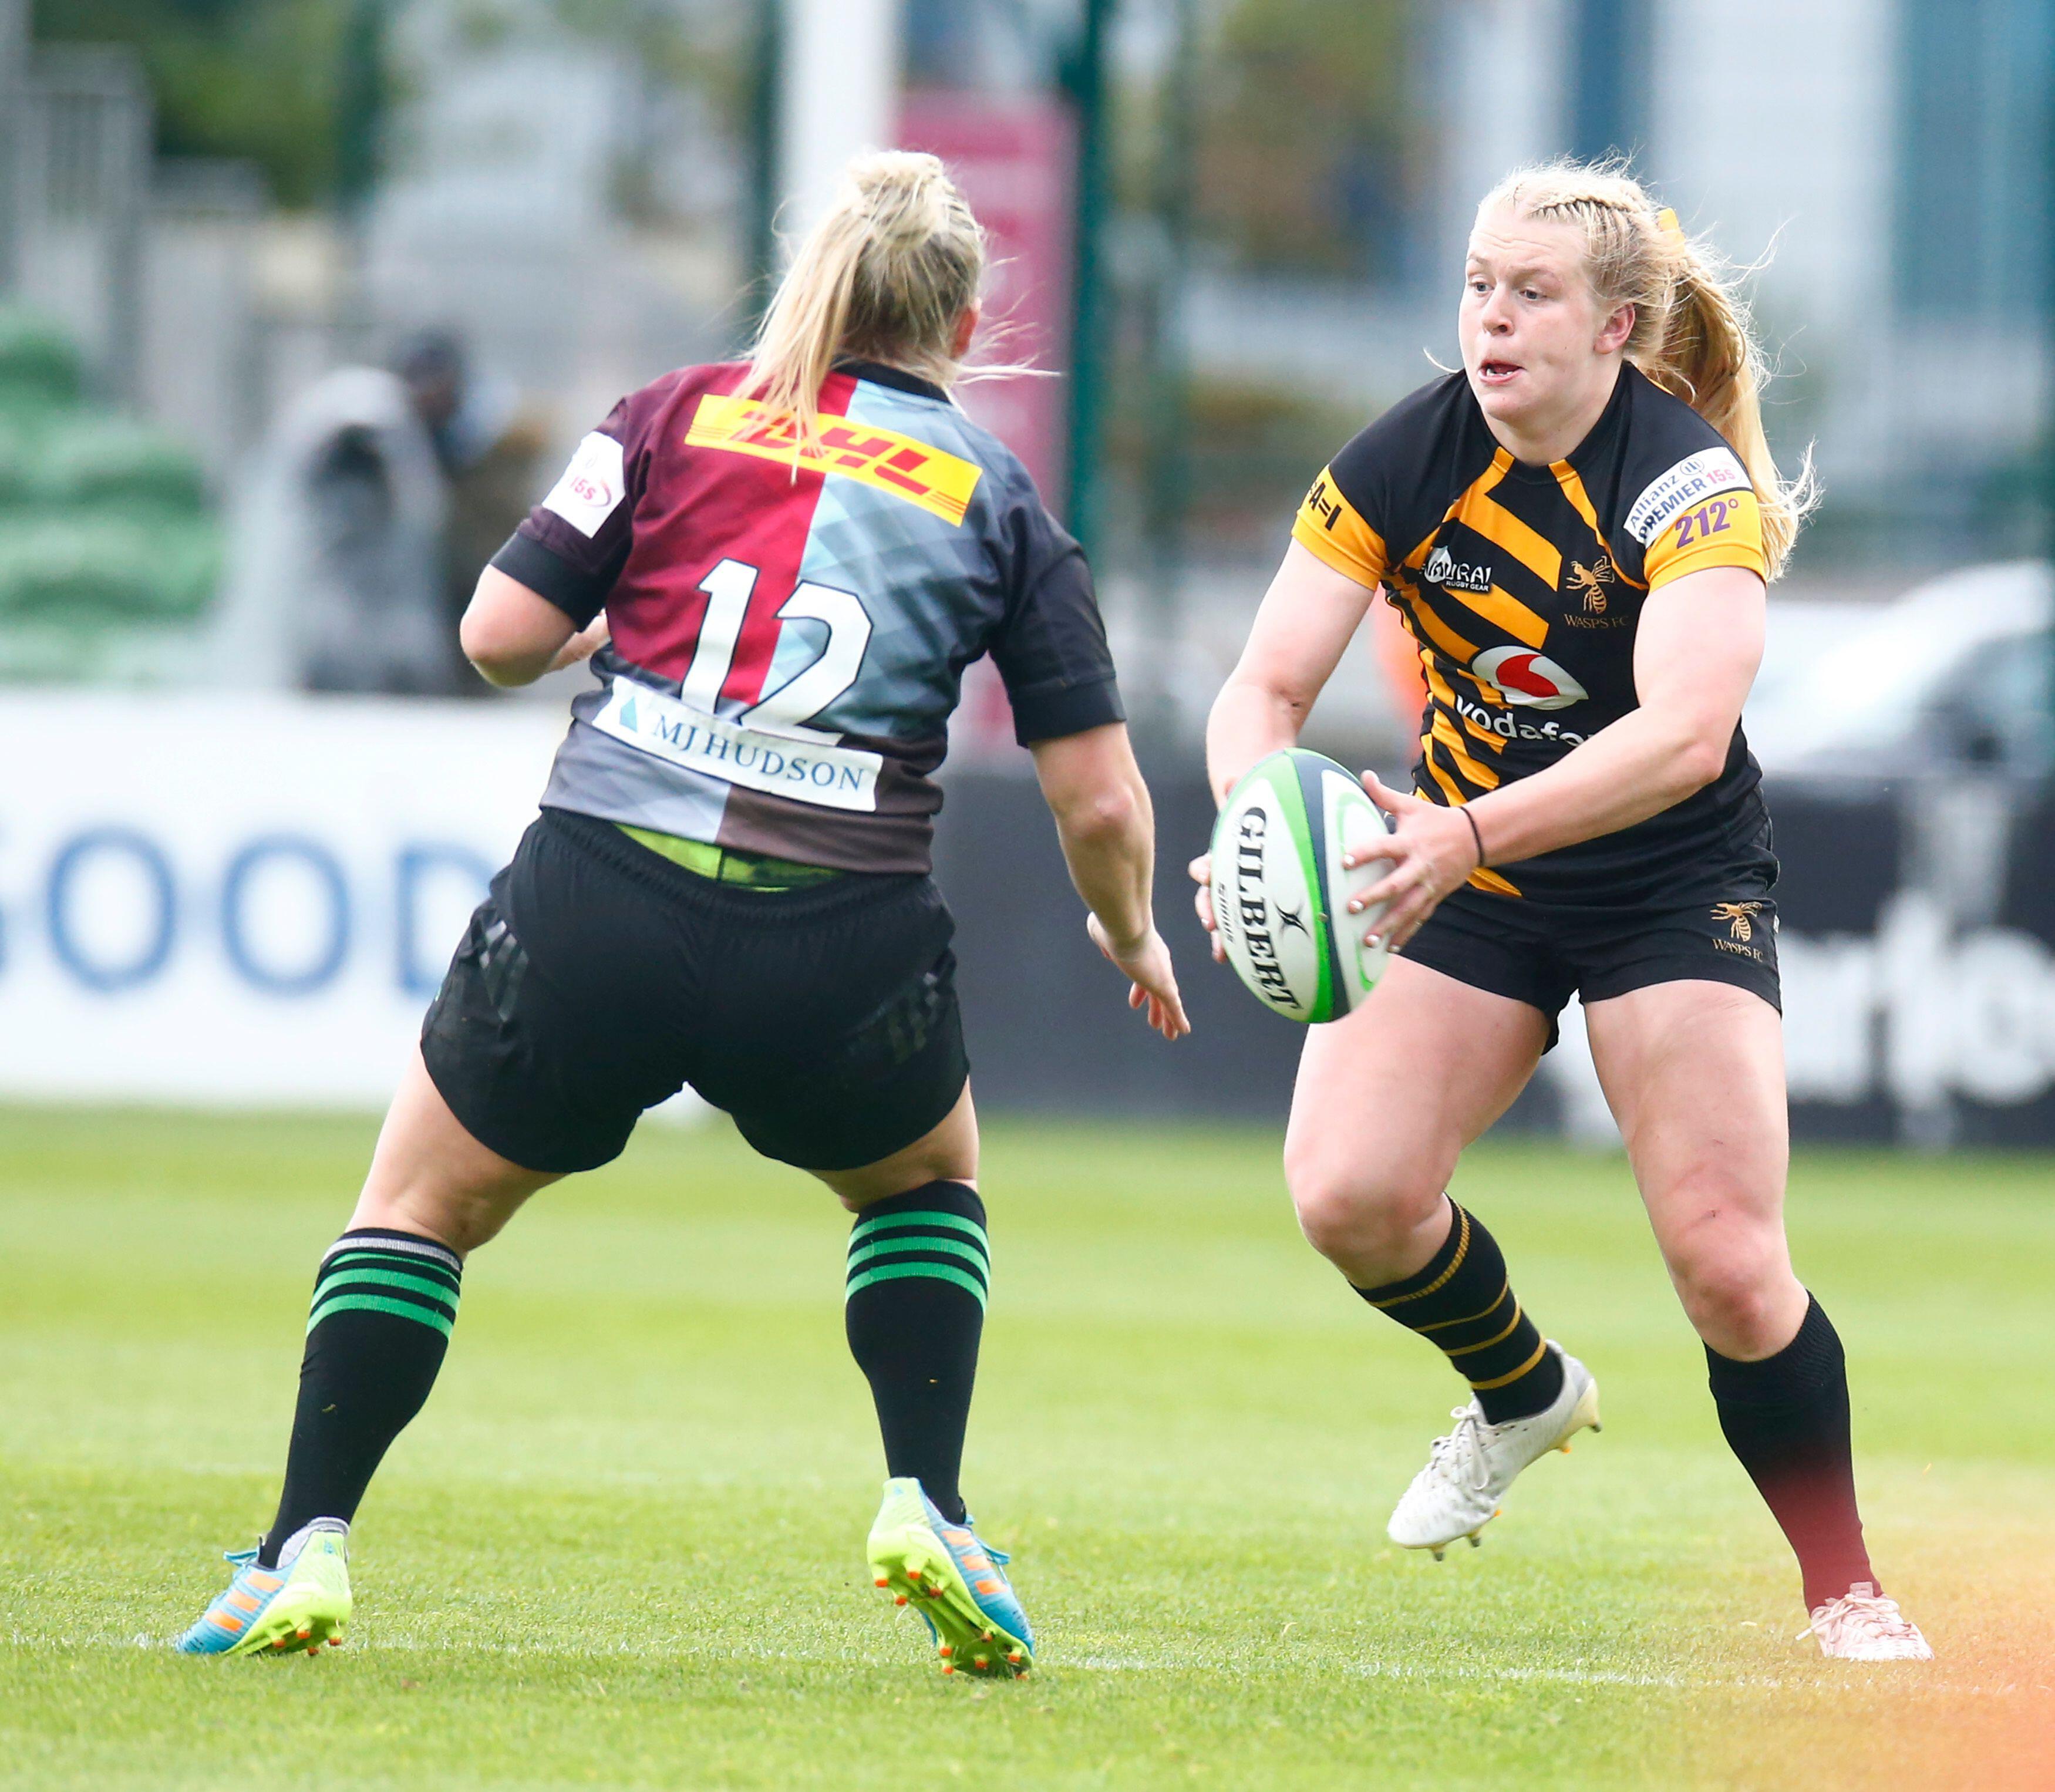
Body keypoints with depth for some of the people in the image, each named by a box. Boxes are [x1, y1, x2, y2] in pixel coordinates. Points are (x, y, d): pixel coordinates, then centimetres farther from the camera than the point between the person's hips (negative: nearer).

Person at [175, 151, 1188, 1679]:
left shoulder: (678, 418, 8)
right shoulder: (996, 497, 9)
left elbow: (500, 634, 3)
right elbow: (1100, 804, 7)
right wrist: (1132, 937, 27)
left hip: (595, 912, 0)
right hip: (840, 957, 0)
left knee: (421, 1206, 20)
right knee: (928, 1183, 31)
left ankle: (305, 1552, 7)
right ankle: (926, 1509, 13)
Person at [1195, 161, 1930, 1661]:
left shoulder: (1690, 484, -23)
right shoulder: (1405, 463, -10)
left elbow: (1685, 734, -38)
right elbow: (1268, 684, -12)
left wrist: (1473, 833, -50)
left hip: (1673, 883, -4)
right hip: (1465, 876, 4)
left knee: (1726, 1259, -16)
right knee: (1347, 1193, -15)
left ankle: (1847, 1592, 5)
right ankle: (1525, 1394, 17)